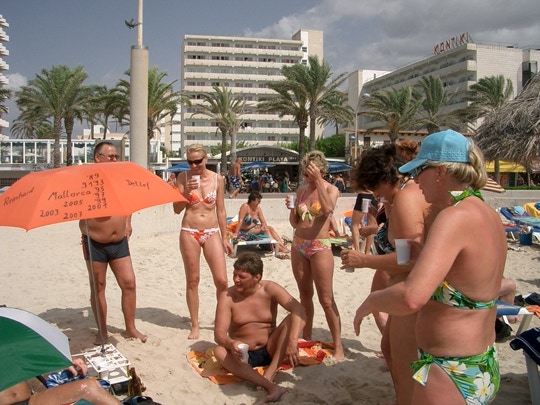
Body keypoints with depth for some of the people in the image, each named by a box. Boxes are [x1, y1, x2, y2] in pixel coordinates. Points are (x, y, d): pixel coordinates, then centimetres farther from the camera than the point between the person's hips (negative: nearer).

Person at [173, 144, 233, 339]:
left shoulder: (217, 179, 2)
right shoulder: (183, 177, -1)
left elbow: (220, 211, 7)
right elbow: (177, 209, -1)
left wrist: (224, 238, 7)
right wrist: (186, 192, -17)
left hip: (212, 233, 1)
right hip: (189, 233, 0)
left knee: (221, 280, -5)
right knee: (192, 280, 6)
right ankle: (195, 325, 20)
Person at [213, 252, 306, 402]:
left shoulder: (270, 289, -10)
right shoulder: (227, 297, -11)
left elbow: (299, 310, -23)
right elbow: (219, 333, -17)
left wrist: (292, 341, -39)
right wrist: (231, 344, -41)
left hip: (270, 351, 0)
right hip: (243, 355, 0)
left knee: (291, 320, -23)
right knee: (219, 351, -32)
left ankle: (269, 375, -31)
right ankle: (270, 386, -40)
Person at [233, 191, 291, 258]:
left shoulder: (258, 208, 4)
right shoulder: (245, 206, -15)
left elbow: (263, 221, 2)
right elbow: (240, 220, -23)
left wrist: (264, 226, -21)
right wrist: (236, 234, -30)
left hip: (255, 229, 7)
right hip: (246, 232, -7)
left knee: (270, 228, -16)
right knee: (266, 230, -24)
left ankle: (283, 246, -25)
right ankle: (278, 248, -30)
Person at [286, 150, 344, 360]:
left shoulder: (331, 189, -4)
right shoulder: (301, 190, 9)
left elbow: (328, 208, -27)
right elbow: (294, 223, 12)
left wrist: (318, 181, -24)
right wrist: (291, 208, -7)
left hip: (320, 248, -5)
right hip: (298, 246, 5)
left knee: (326, 299, -5)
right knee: (305, 295, 12)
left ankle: (338, 346, 2)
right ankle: (306, 338, 23)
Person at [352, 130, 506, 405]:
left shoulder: (454, 217, -25)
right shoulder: (490, 216, 4)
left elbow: (412, 297, -36)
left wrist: (369, 302, -17)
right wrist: (424, 252, 9)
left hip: (451, 376, -9)